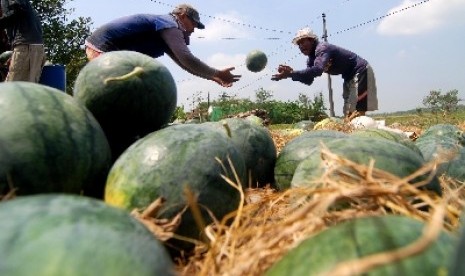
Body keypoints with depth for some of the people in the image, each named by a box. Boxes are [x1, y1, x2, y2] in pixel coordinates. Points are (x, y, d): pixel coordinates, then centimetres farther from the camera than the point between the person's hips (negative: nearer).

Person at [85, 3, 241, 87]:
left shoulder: (164, 35, 20)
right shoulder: (169, 24, -11)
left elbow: (183, 63, 19)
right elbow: (187, 59, -22)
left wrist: (214, 78, 16)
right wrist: (217, 74, -12)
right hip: (103, 48, -11)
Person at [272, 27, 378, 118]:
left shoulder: (322, 48, -23)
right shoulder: (312, 58, 6)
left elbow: (317, 70, -42)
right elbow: (309, 80, -1)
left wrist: (291, 73, -44)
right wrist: (291, 72, -16)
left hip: (360, 71, -10)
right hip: (350, 76, 10)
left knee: (357, 113, -17)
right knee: (348, 114, 9)